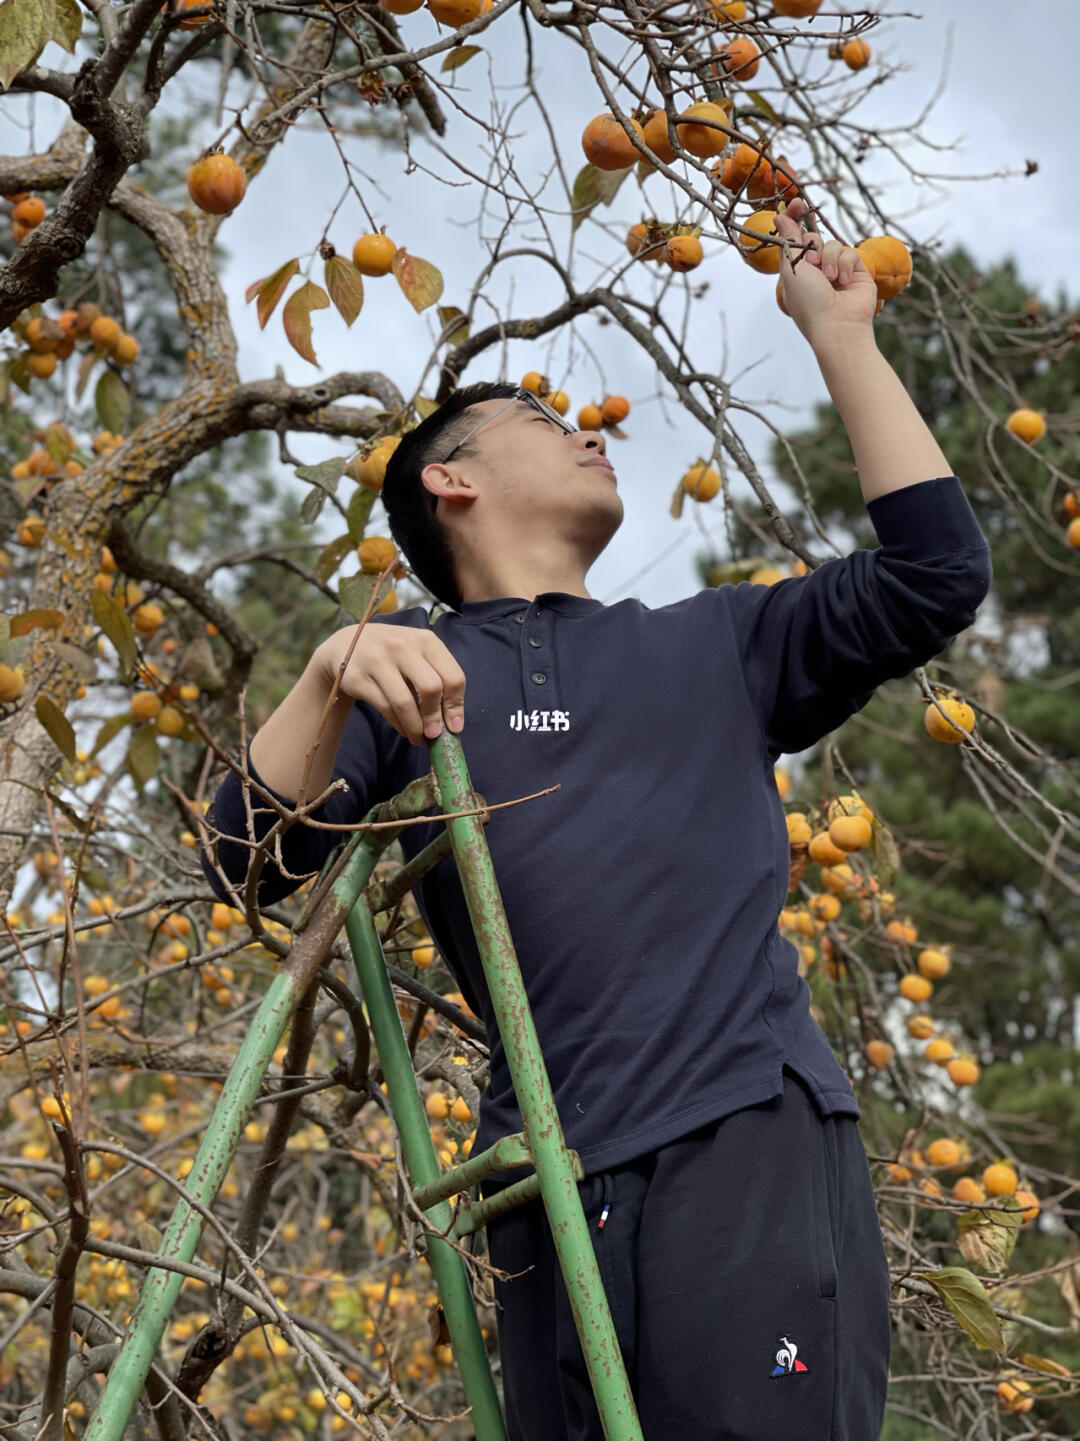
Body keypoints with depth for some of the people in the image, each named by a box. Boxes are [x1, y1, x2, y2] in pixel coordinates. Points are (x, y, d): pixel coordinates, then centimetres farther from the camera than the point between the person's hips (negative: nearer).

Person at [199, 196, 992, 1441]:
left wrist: (837, 333, 15)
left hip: (748, 1140, 1)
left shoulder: (713, 649, 21)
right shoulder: (412, 666, 15)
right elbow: (249, 864, 2)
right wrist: (333, 675, -15)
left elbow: (933, 574, 10)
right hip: (555, 1187, 0)